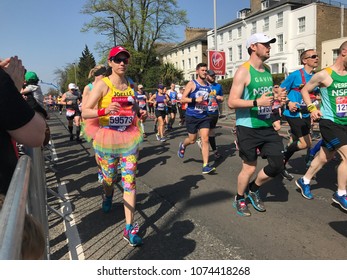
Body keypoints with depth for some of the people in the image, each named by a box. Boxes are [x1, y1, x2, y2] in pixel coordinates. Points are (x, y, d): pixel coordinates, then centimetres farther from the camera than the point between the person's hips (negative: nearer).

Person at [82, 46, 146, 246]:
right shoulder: (103, 85, -8)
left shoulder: (131, 84, 6)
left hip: (129, 137, 3)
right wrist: (105, 111, -32)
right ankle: (108, 195, 54)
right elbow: (85, 112, -14)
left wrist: (140, 113, 0)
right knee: (109, 178, 15)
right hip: (107, 137, -2)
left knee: (130, 182, -4)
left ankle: (130, 228, 3)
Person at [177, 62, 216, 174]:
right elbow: (182, 99, -12)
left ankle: (205, 166, -5)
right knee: (192, 139, 8)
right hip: (192, 116, -4)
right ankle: (182, 145, 44)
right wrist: (195, 99, -25)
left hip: (204, 116, 4)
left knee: (205, 139, -6)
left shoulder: (208, 86, 9)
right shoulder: (192, 84, -7)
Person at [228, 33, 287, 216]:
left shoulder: (267, 70, 12)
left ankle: (253, 189, 30)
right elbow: (232, 102, -18)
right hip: (248, 128, -7)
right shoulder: (243, 71, -12)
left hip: (267, 126, 7)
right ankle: (239, 200, 29)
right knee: (249, 168, 3)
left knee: (278, 165, 5)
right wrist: (257, 102, -28)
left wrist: (276, 96, 4)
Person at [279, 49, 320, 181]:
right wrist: (288, 103, -19)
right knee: (305, 143, -12)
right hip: (294, 114, -7)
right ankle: (284, 153, 13)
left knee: (296, 142, 12)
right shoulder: (295, 75, -10)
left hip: (306, 115, 7)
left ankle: (282, 164, 29)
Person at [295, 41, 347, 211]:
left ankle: (304, 181, 34)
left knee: (324, 157, 14)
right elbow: (305, 90, 0)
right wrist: (311, 108, -11)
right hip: (329, 122, -6)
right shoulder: (324, 74, -9)